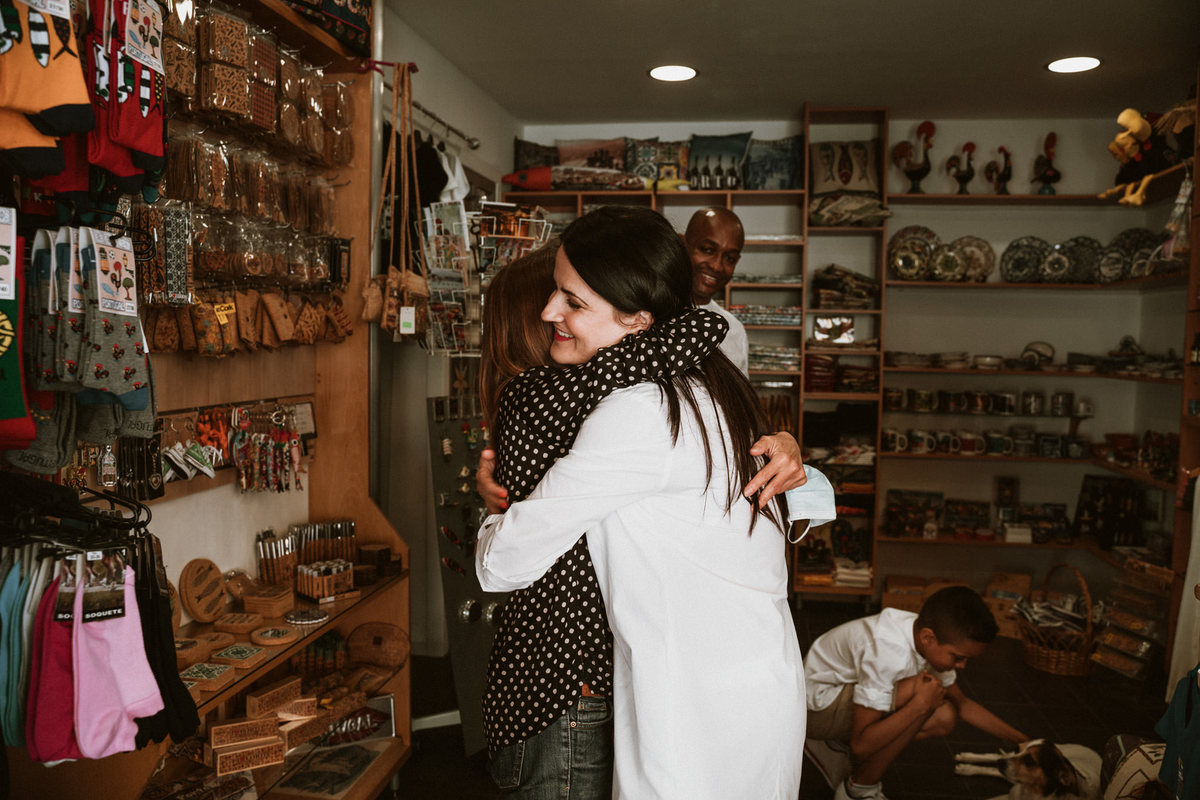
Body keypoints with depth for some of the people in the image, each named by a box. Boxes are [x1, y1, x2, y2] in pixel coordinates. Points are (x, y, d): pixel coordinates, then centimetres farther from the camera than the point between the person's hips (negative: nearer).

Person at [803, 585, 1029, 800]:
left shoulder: (932, 644, -8)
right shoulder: (889, 654, -34)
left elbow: (962, 704, 10)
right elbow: (861, 745, -29)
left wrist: (1023, 742, 6)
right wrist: (920, 704, -33)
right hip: (816, 706, -9)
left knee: (943, 718, -4)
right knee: (922, 695, -26)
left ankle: (837, 746, 8)